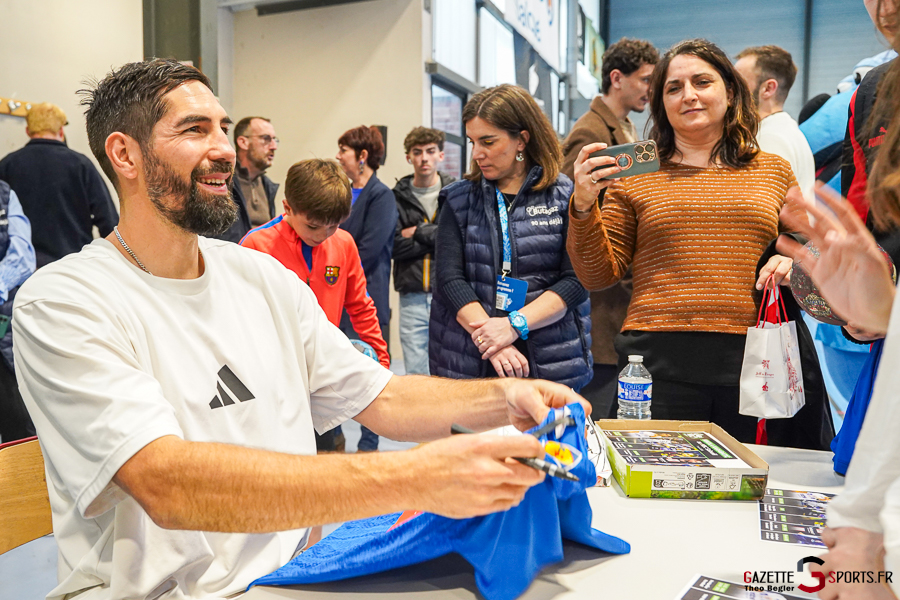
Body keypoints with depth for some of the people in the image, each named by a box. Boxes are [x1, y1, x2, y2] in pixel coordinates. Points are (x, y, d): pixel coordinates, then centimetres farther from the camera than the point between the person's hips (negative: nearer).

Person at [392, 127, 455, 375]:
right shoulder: (397, 197, 7)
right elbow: (393, 246, -5)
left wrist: (418, 232, -5)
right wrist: (437, 238, -8)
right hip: (412, 296, 1)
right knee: (415, 372, 8)